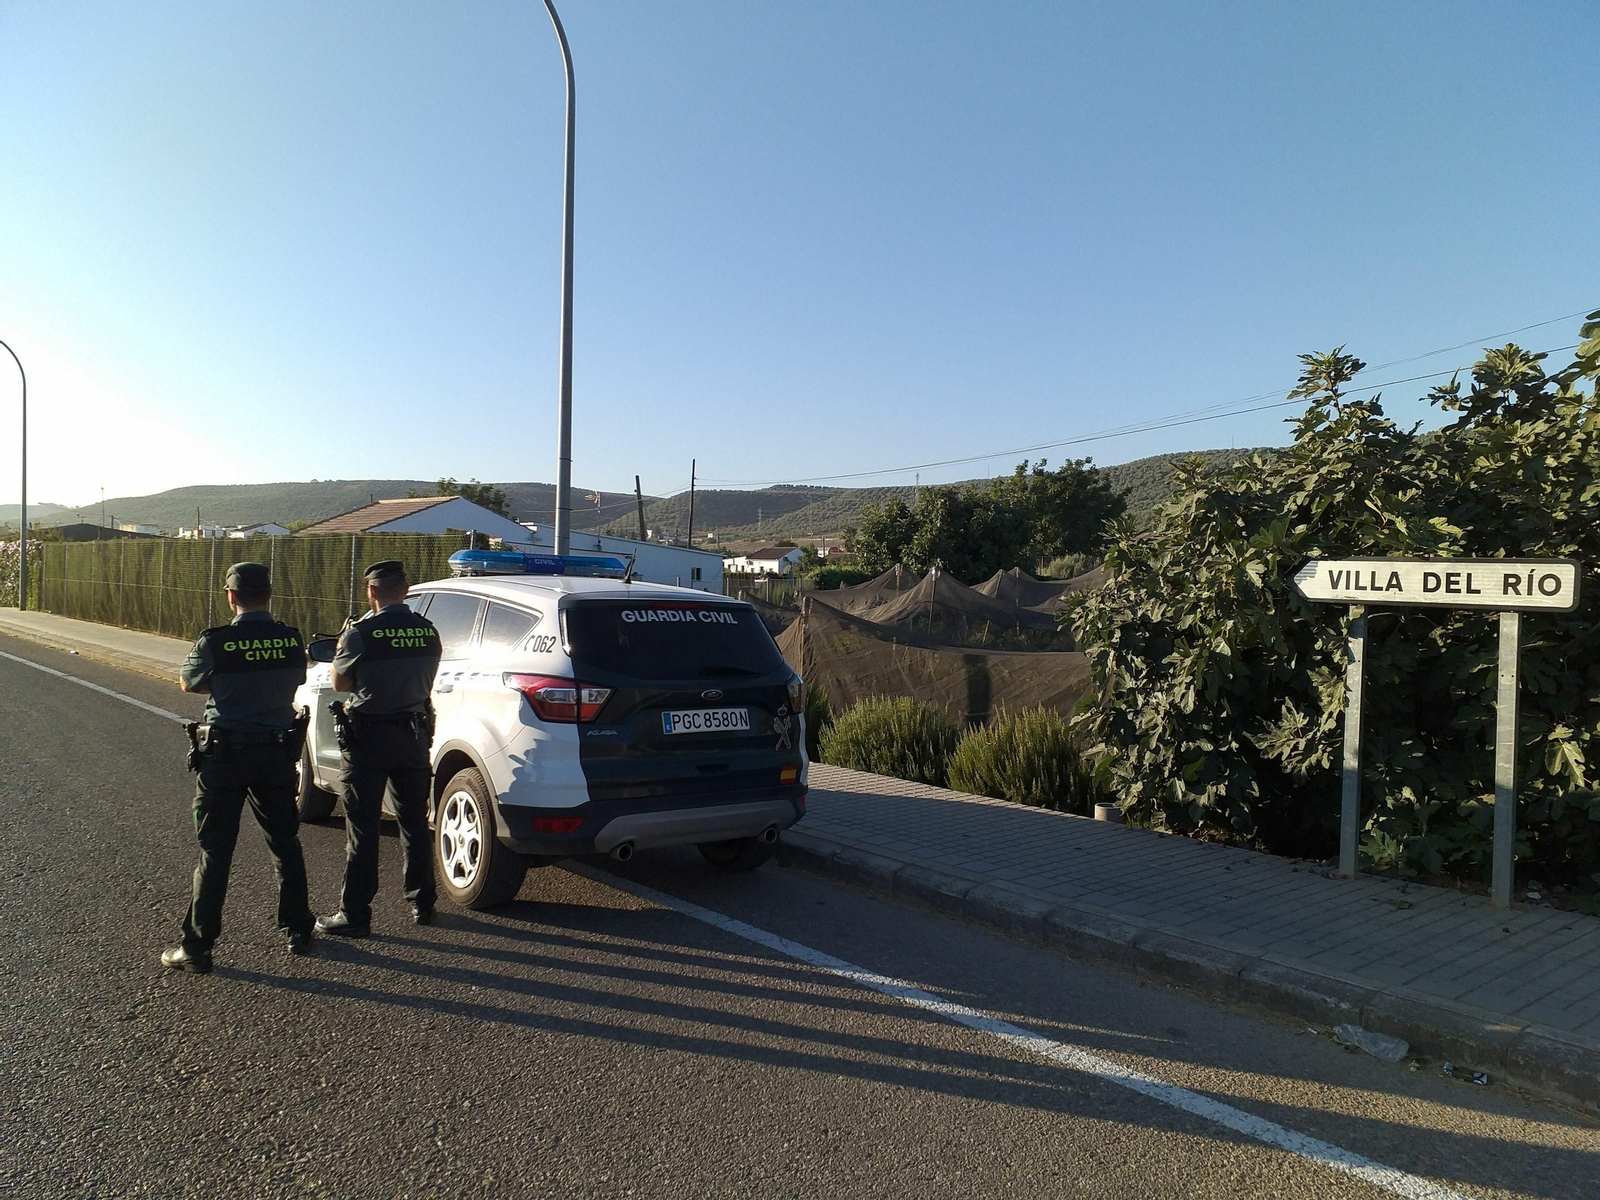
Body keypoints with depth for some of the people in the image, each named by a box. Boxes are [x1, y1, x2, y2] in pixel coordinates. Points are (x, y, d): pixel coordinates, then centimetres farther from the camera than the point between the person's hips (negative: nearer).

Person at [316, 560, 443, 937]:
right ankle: (421, 903, 25)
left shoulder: (361, 633, -14)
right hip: (414, 733, 5)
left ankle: (354, 915, 6)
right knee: (415, 823, 16)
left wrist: (342, 649, 15)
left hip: (370, 736, -5)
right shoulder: (427, 631, 1)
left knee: (362, 828, 2)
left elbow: (340, 682, -2)